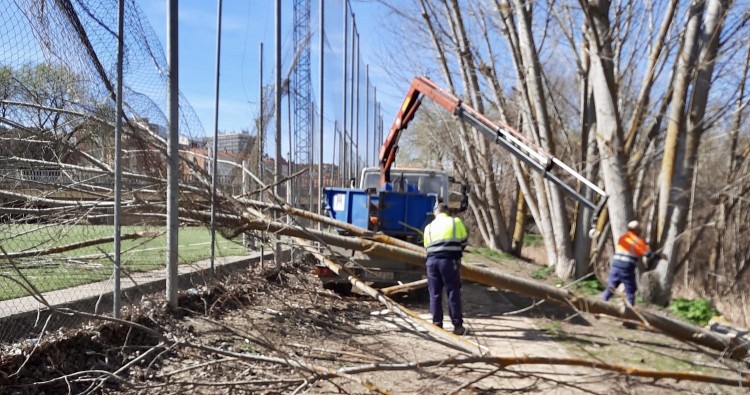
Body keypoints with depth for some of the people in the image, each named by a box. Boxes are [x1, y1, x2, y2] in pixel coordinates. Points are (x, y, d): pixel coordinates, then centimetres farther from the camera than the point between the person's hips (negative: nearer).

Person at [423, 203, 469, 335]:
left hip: (432, 260, 3)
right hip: (449, 260, -3)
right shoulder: (456, 221, 10)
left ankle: (437, 325, 13)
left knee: (435, 294, 9)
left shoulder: (429, 227, 18)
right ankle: (458, 326, 6)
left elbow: (427, 247, 13)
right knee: (453, 293, 2)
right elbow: (464, 241, 17)